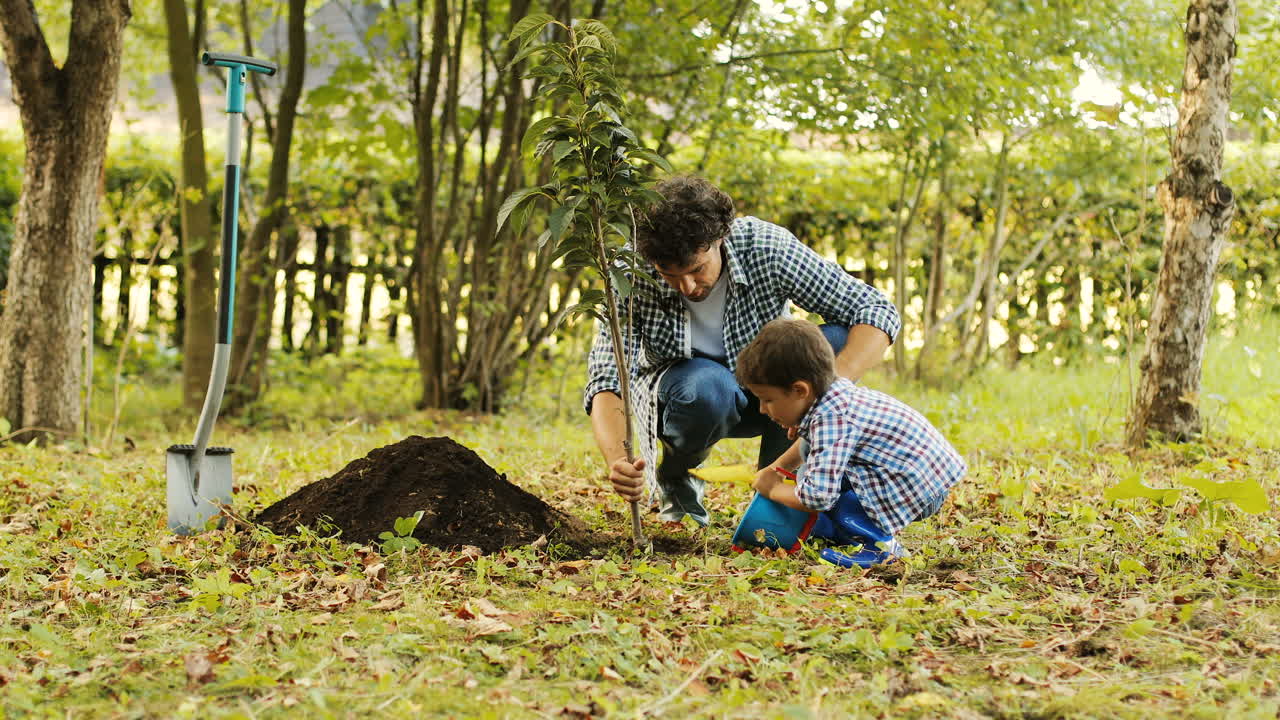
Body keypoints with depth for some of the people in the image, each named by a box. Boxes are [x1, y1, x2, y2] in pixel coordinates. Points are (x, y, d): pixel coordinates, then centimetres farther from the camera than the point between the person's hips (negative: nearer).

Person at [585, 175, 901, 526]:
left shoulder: (766, 248, -26)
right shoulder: (635, 275, -26)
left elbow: (877, 311, -24)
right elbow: (607, 377, -30)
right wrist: (617, 461, -51)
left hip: (762, 394, 2)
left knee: (837, 339, -27)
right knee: (707, 386, -37)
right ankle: (674, 476, -2)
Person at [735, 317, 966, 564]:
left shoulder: (830, 419, -25)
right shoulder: (838, 391, 5)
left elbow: (818, 497, -29)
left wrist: (774, 490, -11)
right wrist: (775, 469, 25)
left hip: (920, 490, -11)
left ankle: (880, 542, -12)